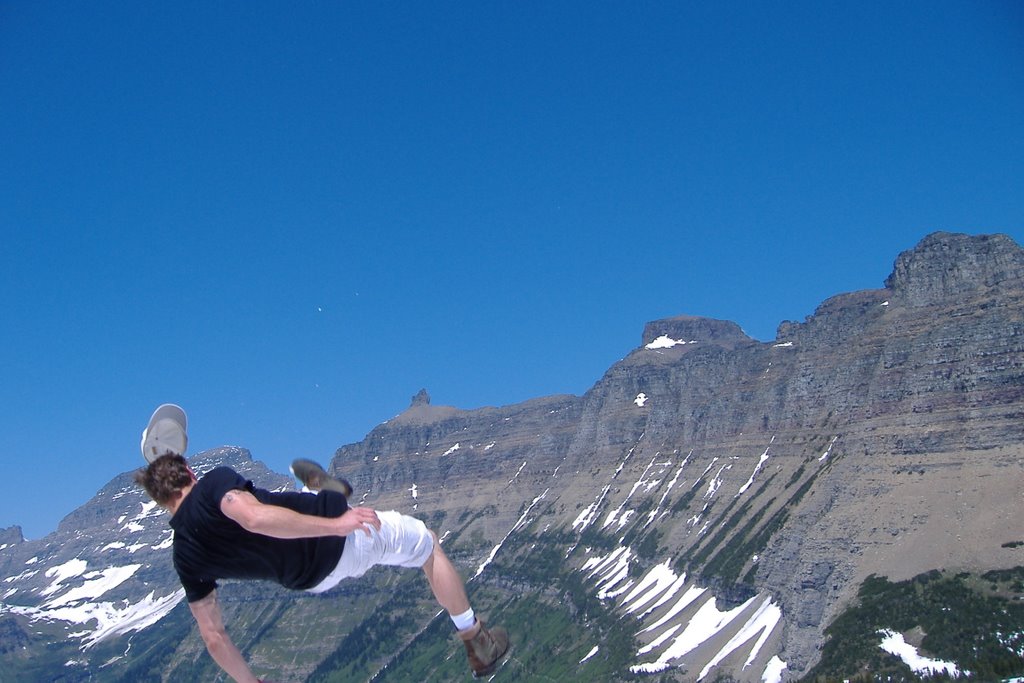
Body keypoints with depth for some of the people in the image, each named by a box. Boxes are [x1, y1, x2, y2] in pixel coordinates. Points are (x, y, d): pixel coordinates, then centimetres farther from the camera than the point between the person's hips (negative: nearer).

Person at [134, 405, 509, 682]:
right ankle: (478, 645, 27)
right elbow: (255, 517, -39)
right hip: (344, 540, -6)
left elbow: (212, 635, 3)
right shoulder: (213, 482, -18)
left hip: (310, 579, 6)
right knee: (429, 545, 18)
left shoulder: (186, 558, 0)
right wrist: (334, 524, -38)